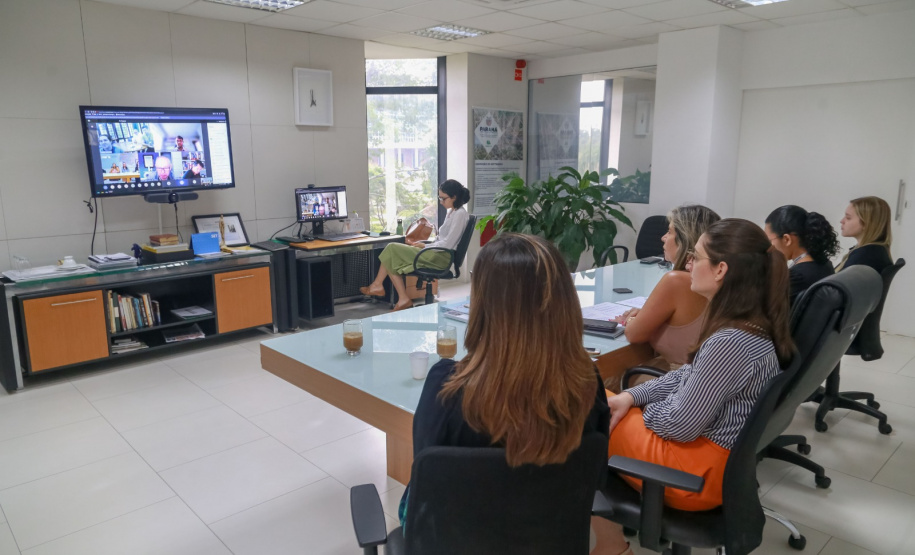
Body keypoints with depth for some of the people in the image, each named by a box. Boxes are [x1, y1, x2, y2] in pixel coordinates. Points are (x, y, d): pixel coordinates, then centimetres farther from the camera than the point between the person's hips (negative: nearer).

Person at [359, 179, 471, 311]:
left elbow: (447, 244, -18)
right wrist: (425, 245, 5)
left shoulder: (460, 214, -13)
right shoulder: (452, 212, 17)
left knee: (392, 249, -9)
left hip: (441, 257, -10)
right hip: (437, 253, 10)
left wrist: (425, 247, -9)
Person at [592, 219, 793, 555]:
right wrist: (631, 396, 0)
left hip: (700, 469, -9)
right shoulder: (752, 326, 0)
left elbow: (679, 425, -24)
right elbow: (689, 378, 9)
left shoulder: (731, 342, -31)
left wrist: (638, 408, -5)